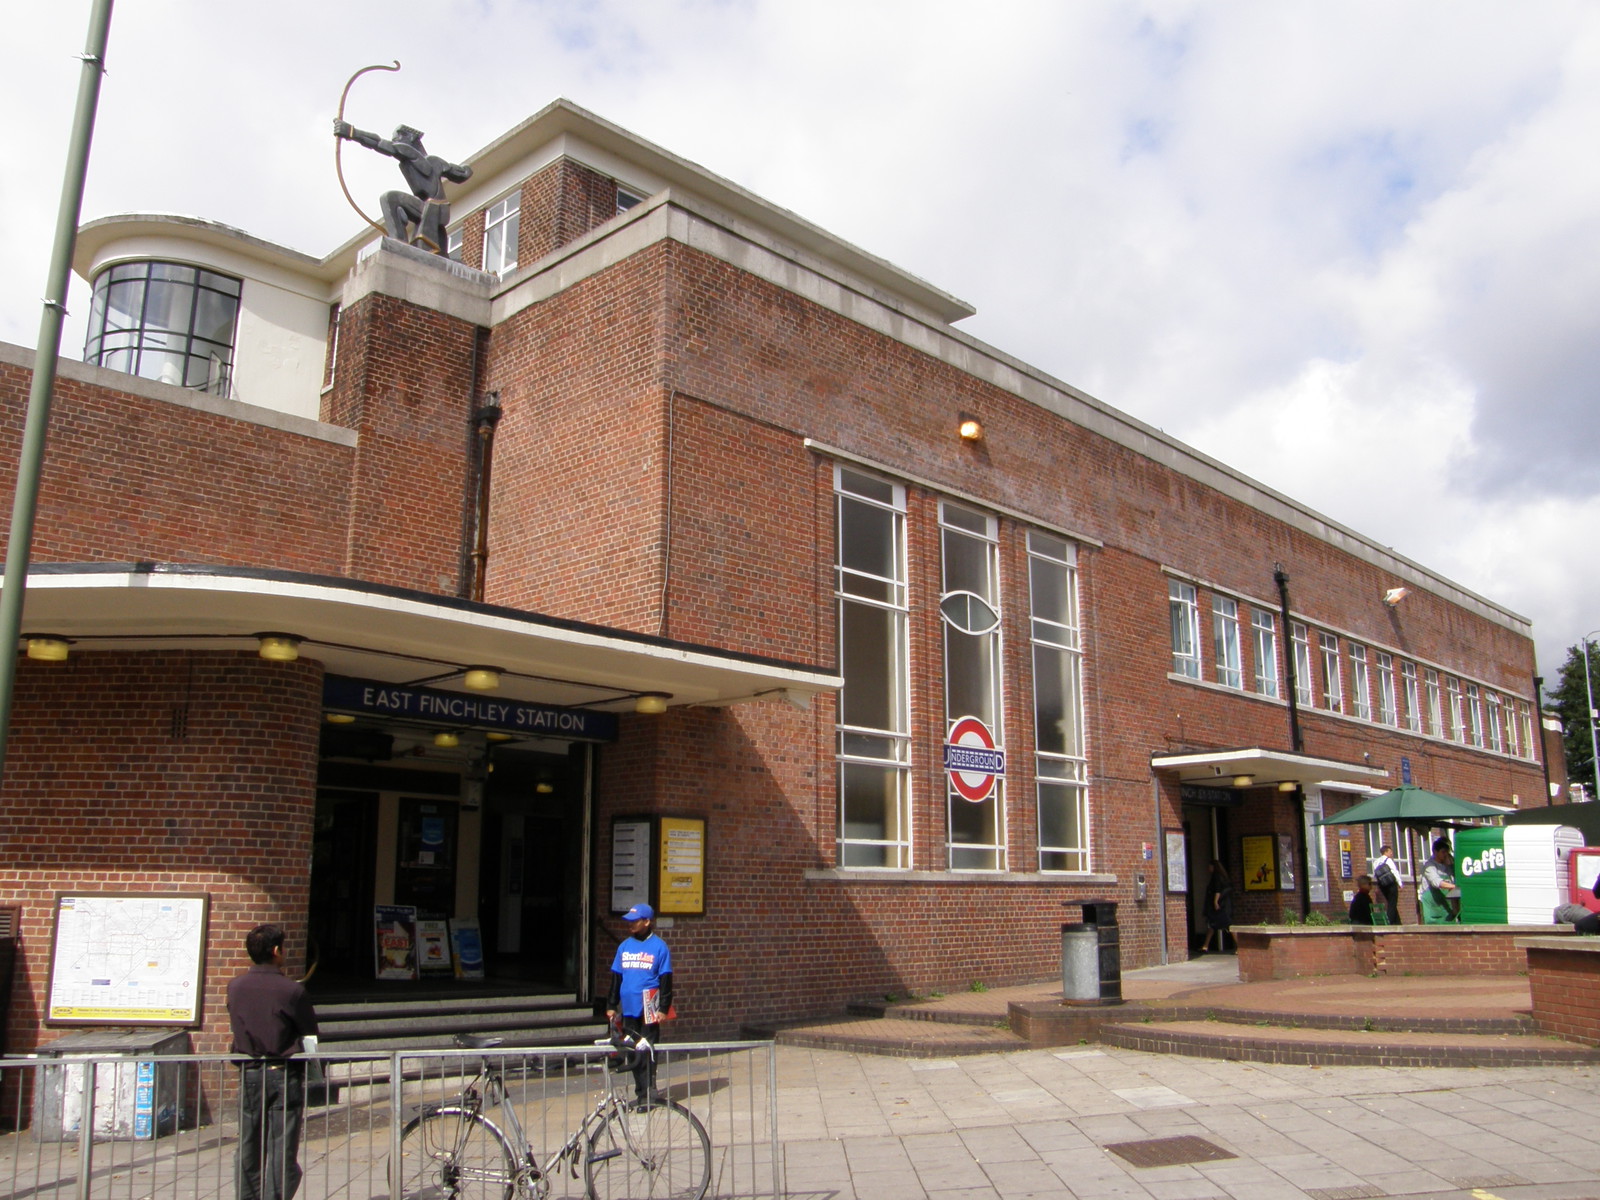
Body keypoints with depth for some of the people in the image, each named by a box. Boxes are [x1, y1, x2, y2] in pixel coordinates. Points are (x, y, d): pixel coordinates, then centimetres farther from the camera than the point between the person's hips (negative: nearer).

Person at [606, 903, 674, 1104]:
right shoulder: (624, 946, 11)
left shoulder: (659, 947, -4)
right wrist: (611, 1005, 13)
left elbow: (666, 979, -4)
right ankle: (642, 1092, 17)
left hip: (649, 1008, -5)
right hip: (629, 1007, 5)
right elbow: (616, 977, 16)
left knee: (648, 1050, -4)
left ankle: (648, 1092, 2)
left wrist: (663, 1008, -9)